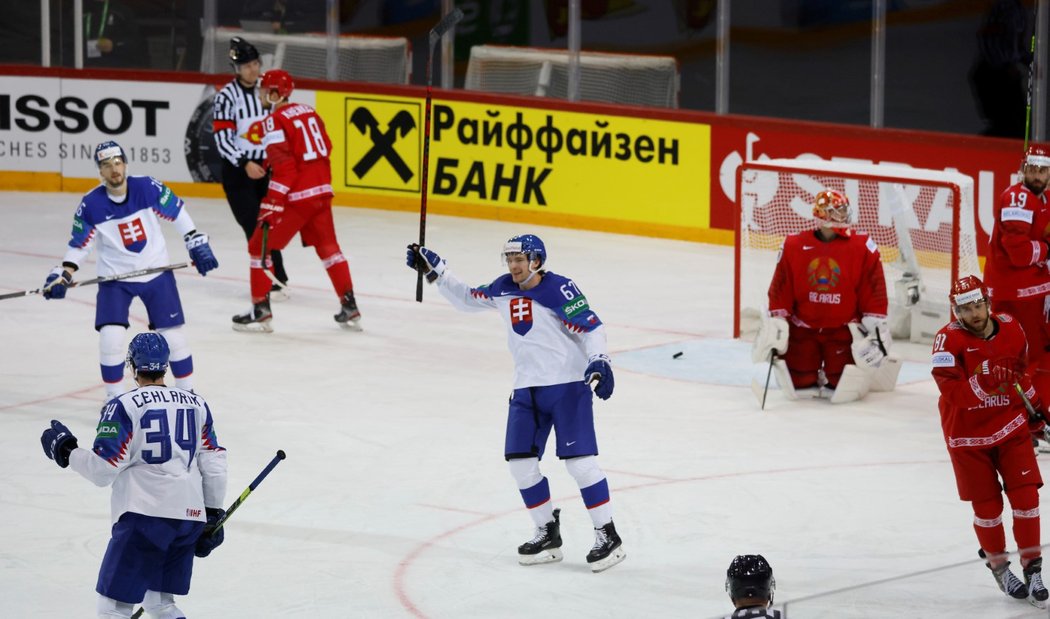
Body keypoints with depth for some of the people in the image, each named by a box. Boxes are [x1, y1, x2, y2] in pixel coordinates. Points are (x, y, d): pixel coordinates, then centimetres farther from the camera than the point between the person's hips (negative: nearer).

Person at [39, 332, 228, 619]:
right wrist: (213, 514, 24)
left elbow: (102, 470, -8)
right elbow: (213, 465, 15)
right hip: (190, 517, 6)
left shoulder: (123, 407, -5)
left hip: (144, 516, -6)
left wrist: (66, 451, 8)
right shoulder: (196, 404, 13)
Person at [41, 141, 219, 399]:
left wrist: (198, 245, -2)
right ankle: (114, 399, 5)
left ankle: (187, 392, 22)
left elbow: (178, 214, -2)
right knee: (110, 338, -12)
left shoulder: (148, 188, -14)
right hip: (115, 278, 0)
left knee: (173, 336, 3)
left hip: (157, 272, 0)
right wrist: (62, 276, -14)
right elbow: (79, 245, -3)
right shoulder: (90, 205, -13)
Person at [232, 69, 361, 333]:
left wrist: (272, 204, -21)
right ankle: (350, 309, 16)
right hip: (321, 190, 8)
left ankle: (260, 311, 1)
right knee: (328, 247, 18)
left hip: (297, 196, -8)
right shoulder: (308, 111, 11)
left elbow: (283, 166, -20)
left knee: (259, 246, 3)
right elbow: (325, 148, 18)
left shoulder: (274, 121, -12)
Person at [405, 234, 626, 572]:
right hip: (526, 389, 7)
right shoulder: (503, 289, 8)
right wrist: (434, 270, 17)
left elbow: (591, 327, -15)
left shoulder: (560, 289, -13)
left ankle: (608, 537, -7)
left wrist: (598, 361, -30)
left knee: (579, 459, -12)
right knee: (520, 461, 3)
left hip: (567, 385, -7)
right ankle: (548, 534, 15)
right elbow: (467, 299, 23)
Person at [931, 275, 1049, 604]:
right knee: (987, 505, 6)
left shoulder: (1011, 329, -3)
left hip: (1010, 427, 3)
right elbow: (951, 391, -28)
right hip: (967, 433, -3)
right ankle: (999, 568, 26)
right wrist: (983, 381, -44)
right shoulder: (949, 339, -18)